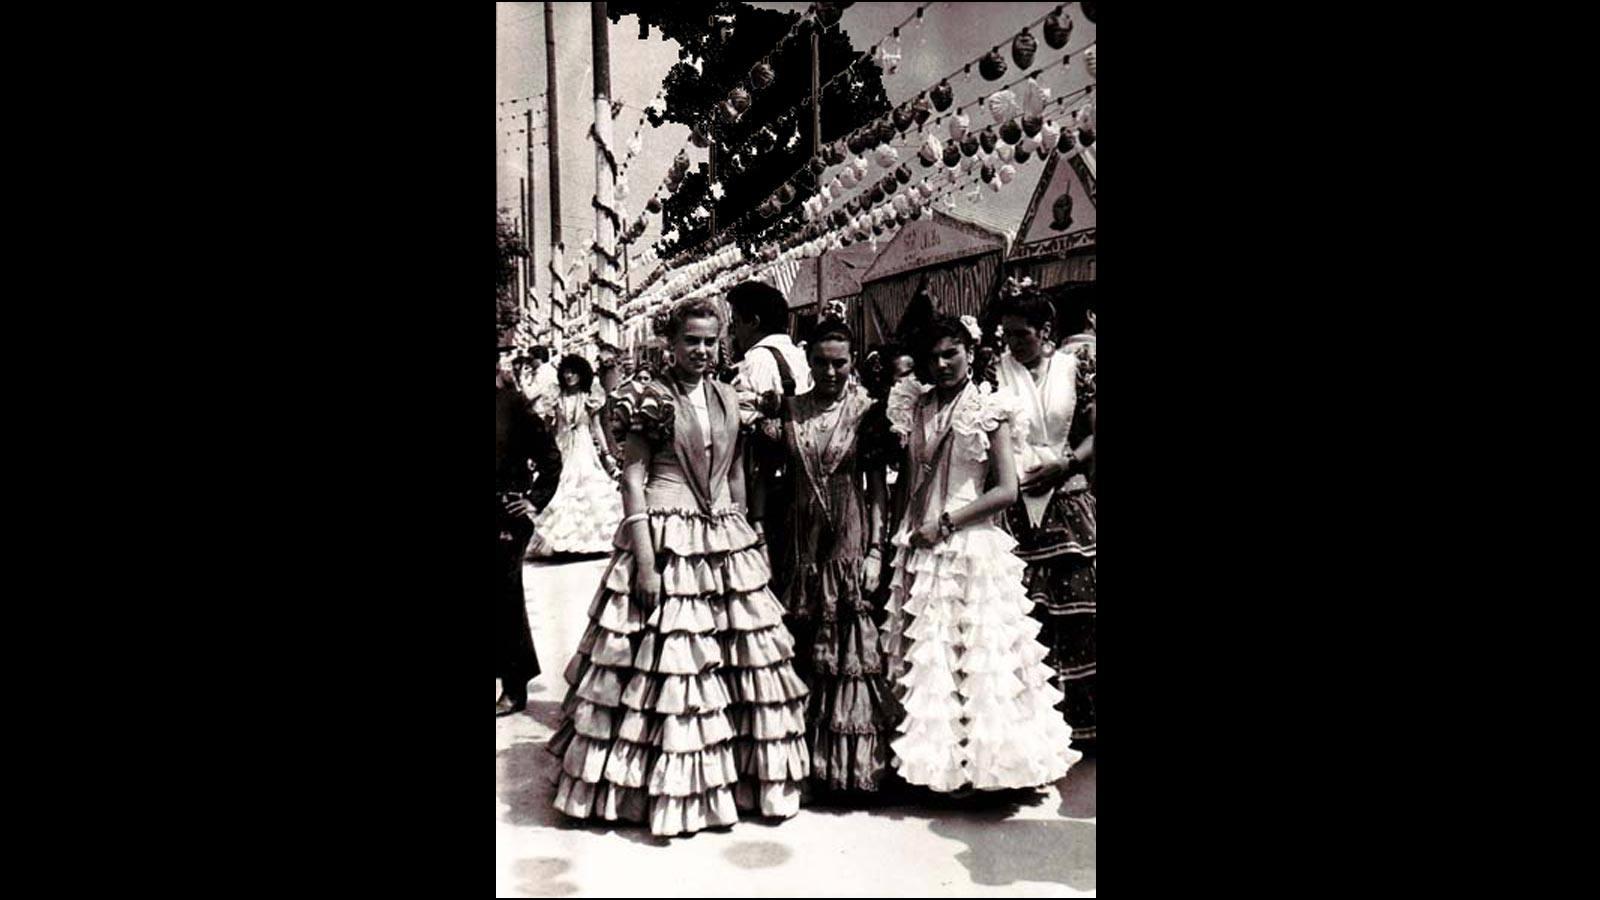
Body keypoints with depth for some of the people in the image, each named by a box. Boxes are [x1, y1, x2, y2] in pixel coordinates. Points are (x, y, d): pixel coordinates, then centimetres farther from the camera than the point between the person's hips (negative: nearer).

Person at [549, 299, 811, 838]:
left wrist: (745, 536, 13)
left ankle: (737, 774, 23)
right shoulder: (649, 397, -5)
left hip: (726, 540, 6)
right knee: (665, 661, -2)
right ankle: (667, 791, 13)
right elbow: (632, 477, -9)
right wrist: (644, 561, -15)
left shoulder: (728, 399, 11)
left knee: (742, 659, 8)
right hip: (666, 540, -6)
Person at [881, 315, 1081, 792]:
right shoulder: (916, 409, 10)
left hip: (972, 546, -4)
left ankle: (977, 758, 12)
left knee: (975, 656, 0)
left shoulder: (988, 410, -3)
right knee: (924, 654, 6)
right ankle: (932, 756, 19)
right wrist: (909, 530, 3)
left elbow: (1006, 490, -8)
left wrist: (946, 523, -12)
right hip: (921, 549, 4)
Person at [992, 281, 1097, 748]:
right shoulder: (995, 372, 4)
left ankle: (1079, 718, 16)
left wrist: (1064, 465, -9)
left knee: (1077, 606, 3)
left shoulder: (1073, 367, 4)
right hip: (1014, 505, -1)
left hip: (1066, 503, 1)